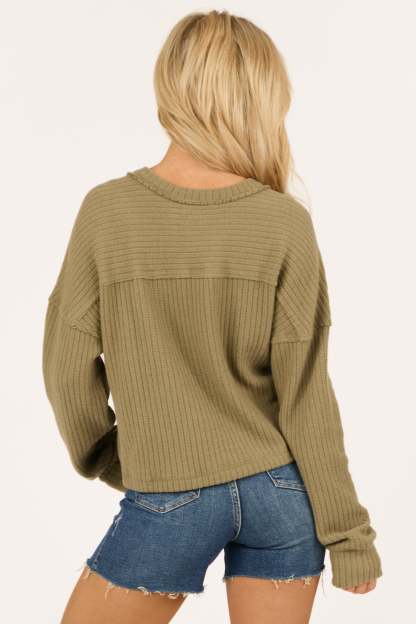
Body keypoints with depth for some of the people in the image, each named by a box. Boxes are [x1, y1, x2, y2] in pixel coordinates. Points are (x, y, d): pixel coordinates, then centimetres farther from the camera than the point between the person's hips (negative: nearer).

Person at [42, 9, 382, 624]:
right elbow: (304, 395, -10)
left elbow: (70, 368, -5)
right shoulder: (285, 222, -11)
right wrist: (348, 529, 0)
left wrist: (101, 460, 14)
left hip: (169, 499, -1)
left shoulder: (107, 210, -12)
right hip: (281, 489, 2)